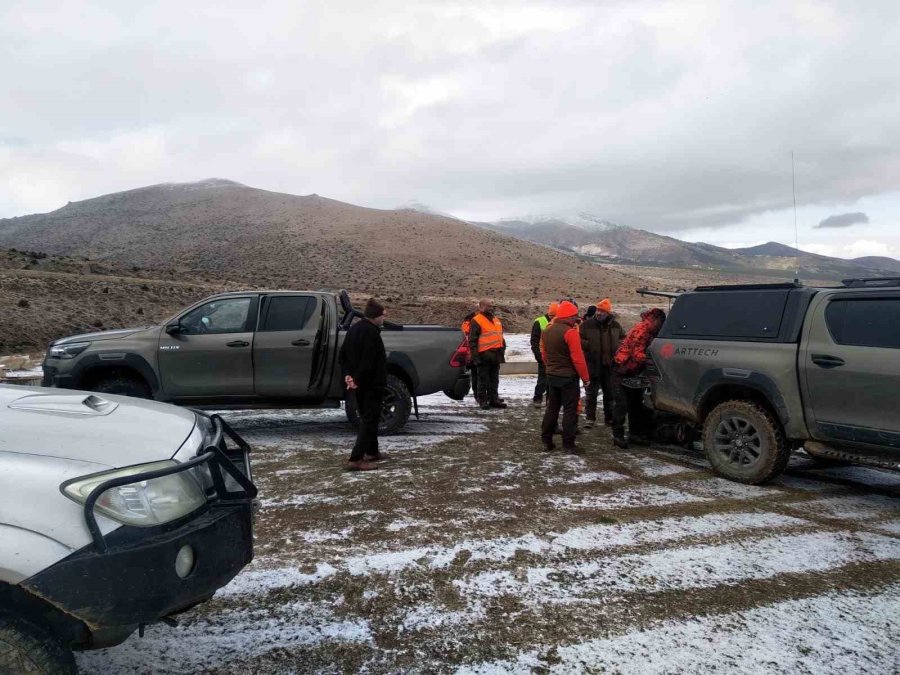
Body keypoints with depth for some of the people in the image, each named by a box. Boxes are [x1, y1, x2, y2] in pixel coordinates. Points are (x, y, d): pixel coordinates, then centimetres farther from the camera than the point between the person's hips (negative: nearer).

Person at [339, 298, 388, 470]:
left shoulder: (354, 328, 11)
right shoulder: (371, 332, -19)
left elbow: (342, 355, 11)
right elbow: (368, 361, -25)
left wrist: (348, 375, 1)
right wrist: (357, 379, -17)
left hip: (359, 384, 9)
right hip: (371, 384, -9)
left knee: (367, 417, 19)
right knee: (370, 419, -5)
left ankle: (372, 452, 30)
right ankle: (356, 459, -8)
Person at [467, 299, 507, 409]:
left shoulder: (496, 320, 18)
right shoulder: (476, 321, -6)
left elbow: (500, 337, 26)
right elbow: (472, 341, -10)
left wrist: (502, 352, 20)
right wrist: (475, 356, -16)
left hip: (496, 355, 7)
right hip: (484, 355, -7)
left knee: (494, 379, 12)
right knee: (483, 380, -1)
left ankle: (494, 399, 19)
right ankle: (483, 400, 6)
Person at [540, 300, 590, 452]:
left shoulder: (547, 331, 8)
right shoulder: (570, 332, -17)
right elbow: (578, 358, -19)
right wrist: (586, 378, -12)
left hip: (552, 376, 7)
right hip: (568, 377, -7)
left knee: (552, 407, 14)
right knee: (570, 410, 0)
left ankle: (546, 441, 17)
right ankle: (568, 444, 2)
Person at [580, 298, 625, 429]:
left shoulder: (615, 325, 4)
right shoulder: (587, 324, -8)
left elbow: (624, 339, 18)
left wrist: (617, 347, 1)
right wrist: (588, 346, -16)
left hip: (610, 365, 3)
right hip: (593, 365, -3)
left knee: (610, 393, 13)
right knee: (591, 393, 3)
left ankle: (609, 418, 25)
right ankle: (590, 418, 12)